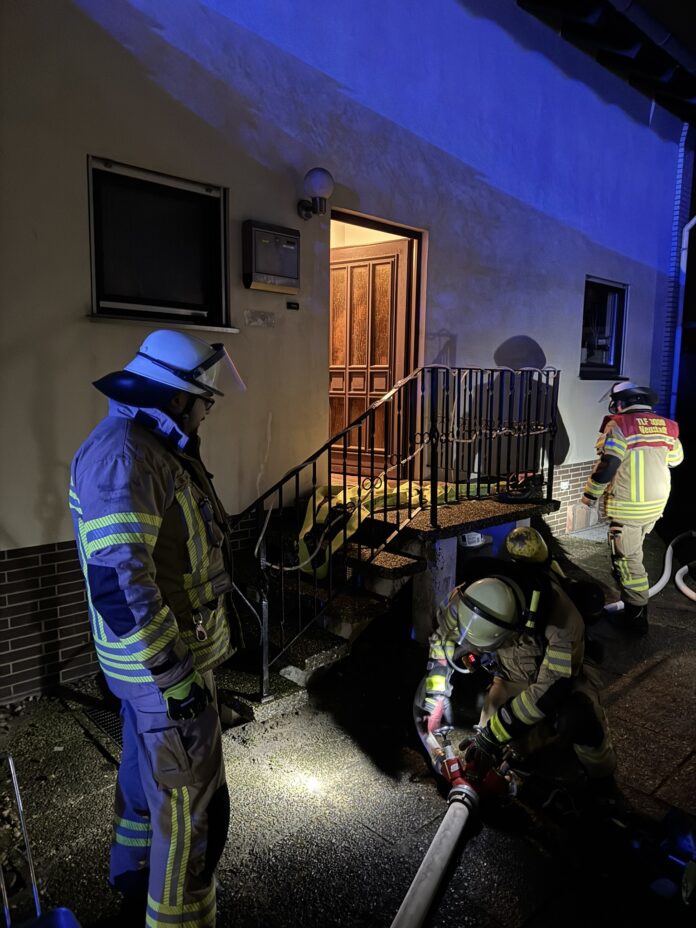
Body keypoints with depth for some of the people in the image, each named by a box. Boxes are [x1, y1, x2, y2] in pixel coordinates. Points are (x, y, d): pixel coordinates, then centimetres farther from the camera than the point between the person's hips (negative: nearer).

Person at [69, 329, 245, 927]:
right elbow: (117, 583, -30)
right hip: (164, 662, -11)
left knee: (147, 775, 26)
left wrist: (217, 624, 22)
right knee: (191, 807, 4)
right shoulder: (122, 457, -24)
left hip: (164, 654, 11)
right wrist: (177, 680, -25)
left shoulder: (156, 448, 10)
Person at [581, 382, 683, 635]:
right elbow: (676, 459, 17)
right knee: (633, 551, 26)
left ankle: (636, 616, 5)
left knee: (627, 558, 1)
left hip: (629, 507, -7)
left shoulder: (619, 425, -15)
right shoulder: (666, 426, 4)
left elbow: (606, 466, -19)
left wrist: (590, 494, -7)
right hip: (657, 503, 7)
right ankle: (635, 601, 43)